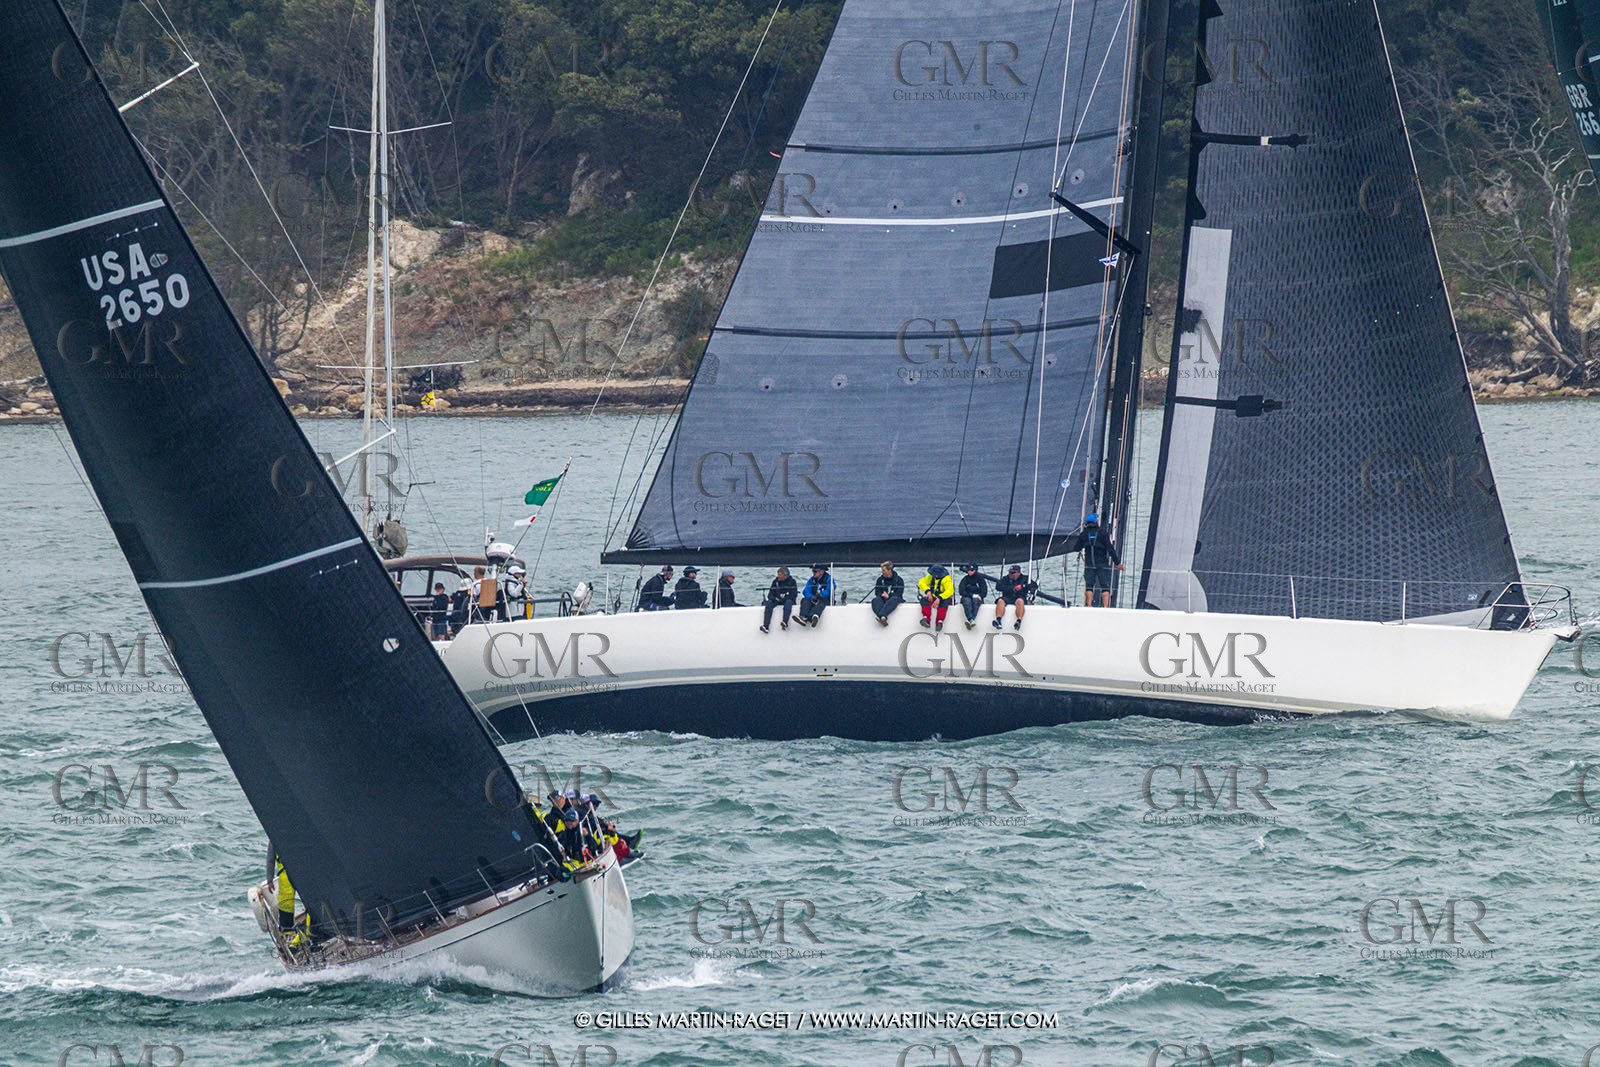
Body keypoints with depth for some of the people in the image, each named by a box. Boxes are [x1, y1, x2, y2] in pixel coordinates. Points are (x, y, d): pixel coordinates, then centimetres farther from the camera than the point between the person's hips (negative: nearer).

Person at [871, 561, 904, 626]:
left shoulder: (899, 580, 3)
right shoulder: (880, 579, 13)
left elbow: (899, 594, -6)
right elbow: (877, 592, 6)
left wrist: (889, 596, -22)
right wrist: (882, 595, -17)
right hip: (883, 600, 3)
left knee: (894, 599, -40)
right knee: (875, 600, -32)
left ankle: (883, 616, -63)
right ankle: (883, 618, -58)